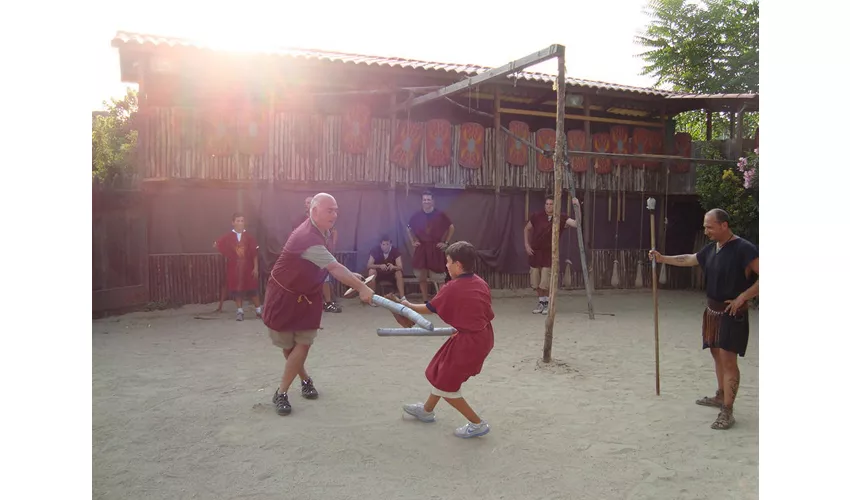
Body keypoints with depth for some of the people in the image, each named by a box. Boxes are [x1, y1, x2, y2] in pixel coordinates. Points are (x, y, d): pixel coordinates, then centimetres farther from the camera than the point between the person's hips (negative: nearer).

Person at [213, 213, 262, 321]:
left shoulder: (249, 237, -1)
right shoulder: (228, 237, -1)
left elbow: (255, 254, -2)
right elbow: (216, 245, 4)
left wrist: (256, 267, -5)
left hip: (248, 267, 0)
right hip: (234, 268, 0)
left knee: (252, 289, 5)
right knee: (237, 289, 5)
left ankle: (259, 310, 15)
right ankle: (240, 311, 13)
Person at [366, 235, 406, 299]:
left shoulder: (395, 251, -17)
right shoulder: (375, 250, -19)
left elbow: (400, 267, -24)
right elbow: (368, 265, -24)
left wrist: (393, 267, -48)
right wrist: (380, 266, -42)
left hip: (391, 274, 1)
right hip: (378, 273, -1)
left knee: (399, 272, -29)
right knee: (371, 271, -32)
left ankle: (402, 297, -29)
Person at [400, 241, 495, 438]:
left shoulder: (452, 288, -18)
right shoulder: (481, 283, 2)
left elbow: (429, 308, -5)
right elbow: (488, 312, 6)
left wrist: (408, 305, 13)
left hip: (468, 342, -9)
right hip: (483, 336, 9)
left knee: (444, 385, 8)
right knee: (442, 373, 25)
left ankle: (477, 424, 14)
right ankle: (427, 410, 44)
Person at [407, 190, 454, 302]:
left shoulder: (440, 215, -6)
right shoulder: (416, 216, 2)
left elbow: (451, 227, 5)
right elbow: (409, 229, 19)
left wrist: (446, 243, 1)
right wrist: (412, 242, 9)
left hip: (436, 249, -3)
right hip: (421, 249, 3)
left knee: (440, 277, -2)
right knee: (422, 277, 8)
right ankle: (425, 301, 18)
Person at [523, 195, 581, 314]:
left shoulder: (561, 218, -7)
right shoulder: (537, 216, -4)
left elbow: (576, 223, -19)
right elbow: (526, 229, 10)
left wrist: (578, 206, -27)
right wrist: (527, 245, 3)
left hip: (549, 254, -2)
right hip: (535, 252, 2)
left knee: (545, 283, -3)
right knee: (536, 283, 7)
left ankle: (547, 304, 18)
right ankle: (541, 302, 26)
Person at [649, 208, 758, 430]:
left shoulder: (744, 249, -18)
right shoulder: (711, 248, 6)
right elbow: (689, 259, 22)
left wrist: (742, 297, -23)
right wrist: (662, 258, 16)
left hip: (732, 314, -8)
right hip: (712, 311, 8)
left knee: (728, 360, -8)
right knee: (717, 355, 20)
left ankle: (727, 411, -2)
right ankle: (720, 396, 36)